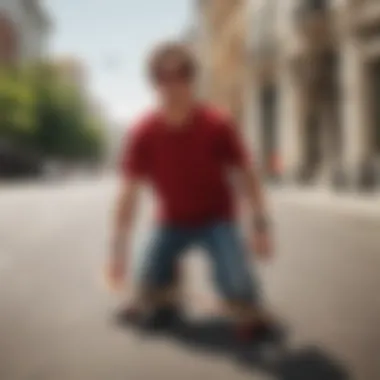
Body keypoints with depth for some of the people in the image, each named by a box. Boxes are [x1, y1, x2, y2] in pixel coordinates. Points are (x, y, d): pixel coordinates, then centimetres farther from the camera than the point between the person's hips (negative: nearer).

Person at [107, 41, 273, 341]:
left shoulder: (218, 125, -22)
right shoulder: (144, 133, -20)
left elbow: (246, 174, -11)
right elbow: (130, 191, -14)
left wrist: (261, 224, -14)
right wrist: (120, 248, -13)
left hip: (218, 218, -1)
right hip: (173, 221, 2)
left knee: (236, 285, -22)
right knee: (151, 287, -14)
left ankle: (252, 319, 12)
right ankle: (164, 303, 23)